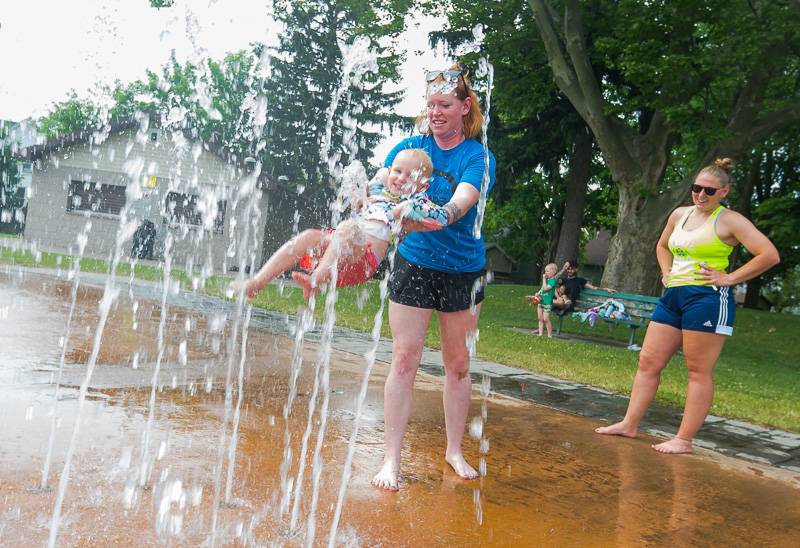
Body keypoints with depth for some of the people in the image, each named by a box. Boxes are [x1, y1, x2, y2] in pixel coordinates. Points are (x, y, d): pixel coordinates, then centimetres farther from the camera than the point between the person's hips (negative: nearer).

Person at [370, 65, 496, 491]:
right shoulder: (409, 147, -1)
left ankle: (454, 451, 28)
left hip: (463, 269, 0)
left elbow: (460, 204, -27)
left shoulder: (478, 157, -9)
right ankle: (391, 459, 5)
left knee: (458, 364, 10)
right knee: (404, 360, -4)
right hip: (414, 264, 0)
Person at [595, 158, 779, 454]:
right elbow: (662, 246, 34)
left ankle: (684, 440, 2)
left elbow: (770, 255, -13)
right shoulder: (680, 214, 14)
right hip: (673, 296, 8)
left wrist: (730, 278, -13)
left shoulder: (729, 220, -5)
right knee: (648, 362, 7)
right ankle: (629, 424, 13)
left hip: (707, 298, -7)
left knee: (699, 371, -2)